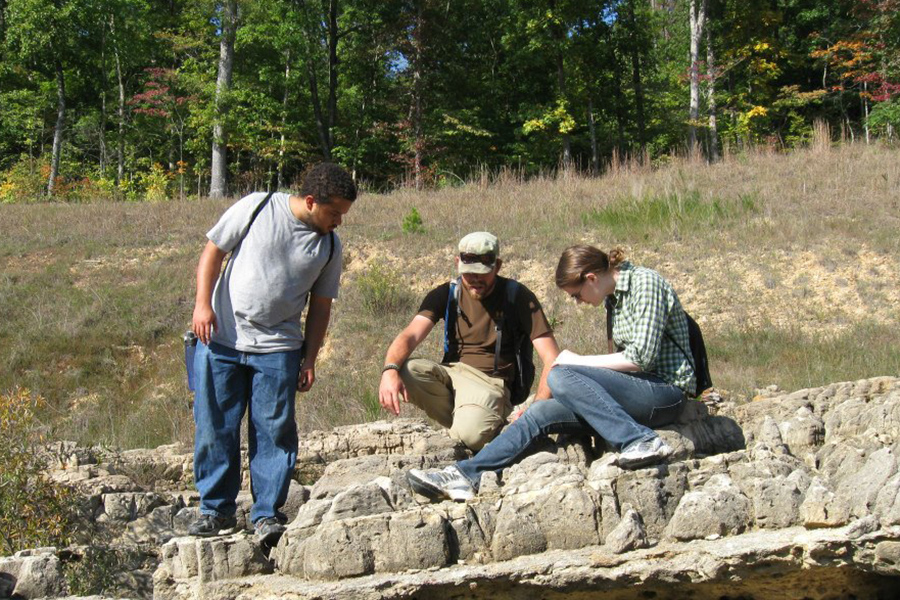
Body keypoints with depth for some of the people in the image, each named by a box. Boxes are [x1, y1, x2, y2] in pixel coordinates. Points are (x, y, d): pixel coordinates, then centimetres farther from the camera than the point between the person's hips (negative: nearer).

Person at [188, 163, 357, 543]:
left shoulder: (329, 246, 5)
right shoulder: (257, 208, -4)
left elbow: (320, 306, 11)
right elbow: (213, 251, 2)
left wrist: (310, 359, 7)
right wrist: (203, 303, -8)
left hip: (277, 348, 2)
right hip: (221, 340, -2)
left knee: (274, 431, -2)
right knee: (214, 427, 2)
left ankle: (267, 513, 8)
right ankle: (216, 509, 14)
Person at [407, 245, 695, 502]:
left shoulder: (645, 283, -11)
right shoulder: (615, 295, 17)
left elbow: (642, 357, -18)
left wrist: (578, 362, -10)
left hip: (665, 390, -9)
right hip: (640, 391, 9)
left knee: (560, 376, -25)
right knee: (539, 413, -4)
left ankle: (641, 440, -30)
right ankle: (467, 475, -5)